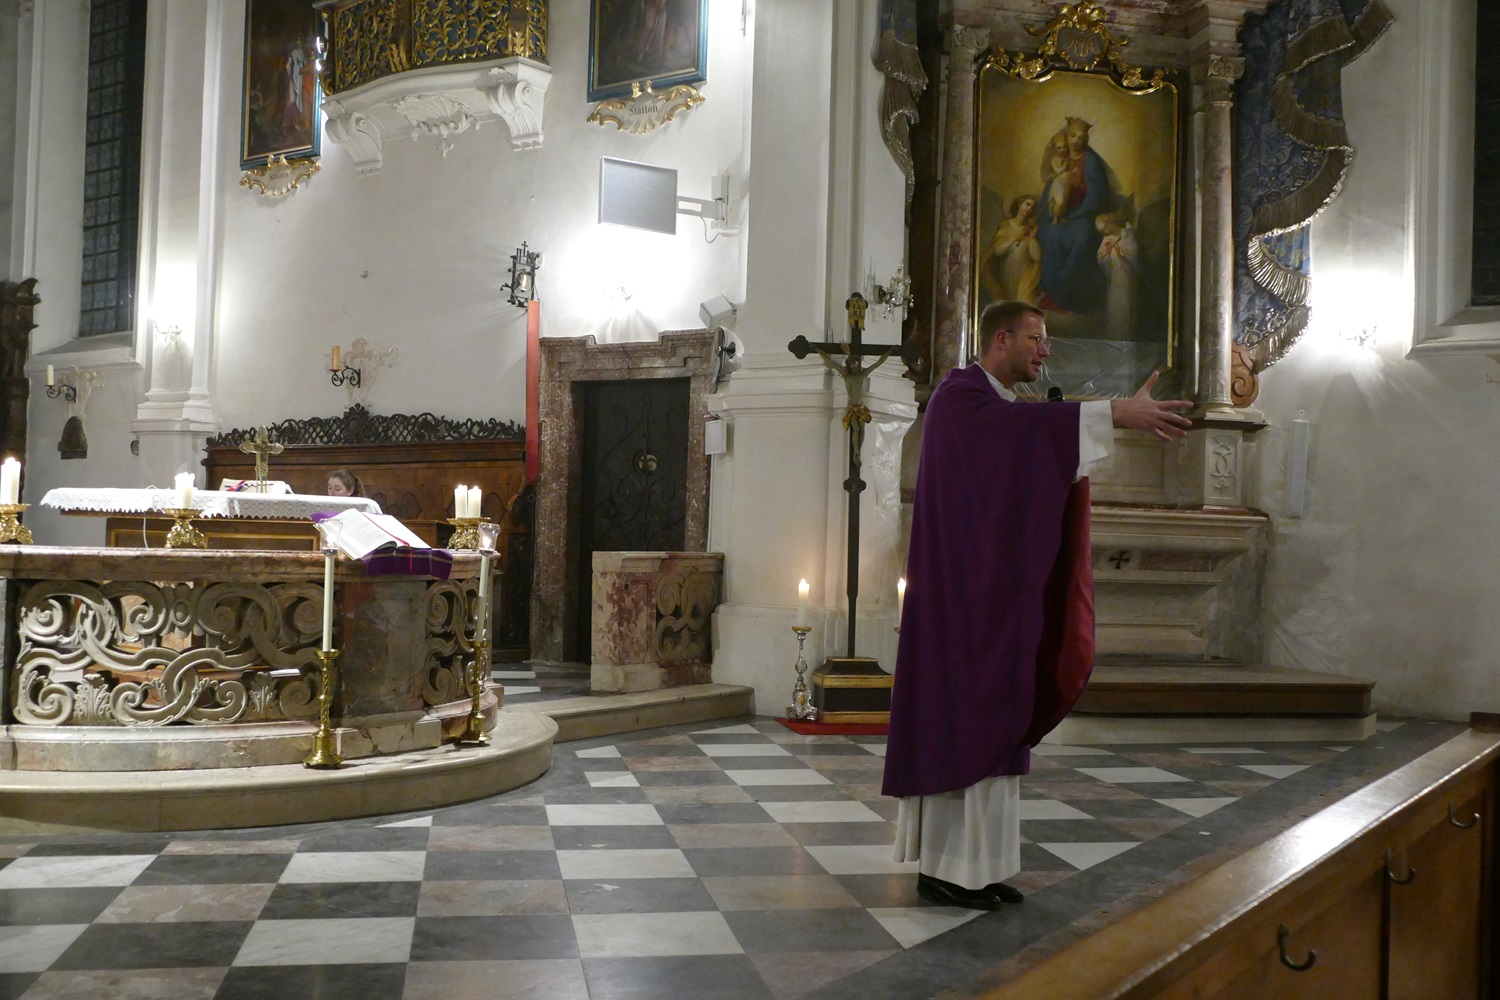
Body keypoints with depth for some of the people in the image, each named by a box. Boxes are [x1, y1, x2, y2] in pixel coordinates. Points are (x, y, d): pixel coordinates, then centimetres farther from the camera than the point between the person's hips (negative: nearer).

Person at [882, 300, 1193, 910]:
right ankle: (943, 867, -1)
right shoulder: (960, 394, -9)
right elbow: (1017, 424, -29)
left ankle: (976, 865, 12)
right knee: (958, 717, -7)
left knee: (992, 720, 7)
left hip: (1000, 594, 9)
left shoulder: (1009, 412, 21)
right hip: (962, 594, -9)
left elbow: (1048, 471, 9)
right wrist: (1115, 413, -36)